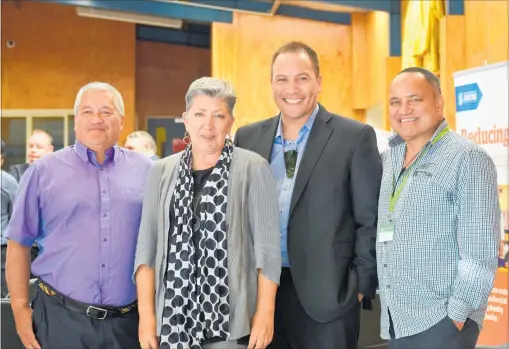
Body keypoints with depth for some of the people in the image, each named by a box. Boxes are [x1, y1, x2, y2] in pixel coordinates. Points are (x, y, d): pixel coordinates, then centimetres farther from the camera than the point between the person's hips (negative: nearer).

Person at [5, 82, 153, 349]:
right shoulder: (44, 172, 1)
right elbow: (19, 243, 3)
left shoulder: (146, 172, 5)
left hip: (129, 320, 1)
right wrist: (20, 308, -2)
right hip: (61, 318, -1)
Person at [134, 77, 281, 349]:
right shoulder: (162, 171, 6)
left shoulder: (253, 168, -3)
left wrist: (265, 312, -8)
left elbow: (267, 245, -4)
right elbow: (147, 245, 5)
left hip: (231, 317, -2)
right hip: (173, 315, 3)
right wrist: (146, 312, 0)